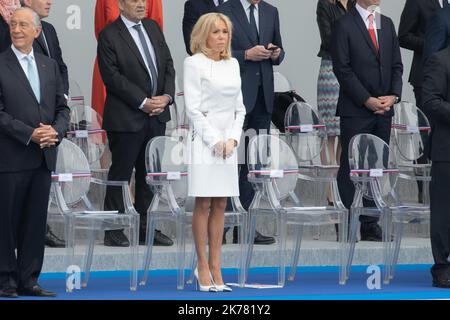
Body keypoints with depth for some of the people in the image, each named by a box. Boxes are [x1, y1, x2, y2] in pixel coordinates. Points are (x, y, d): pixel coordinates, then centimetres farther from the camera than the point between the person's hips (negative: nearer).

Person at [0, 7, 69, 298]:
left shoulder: (50, 66, 14)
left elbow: (62, 107, 14)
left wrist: (56, 131, -6)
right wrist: (30, 134, -17)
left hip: (44, 156, 5)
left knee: (36, 221, 6)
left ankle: (28, 279, 11)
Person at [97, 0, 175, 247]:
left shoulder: (153, 28, 12)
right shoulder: (109, 36, -8)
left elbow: (168, 65, 11)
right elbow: (112, 77, -14)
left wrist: (166, 96, -5)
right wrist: (143, 103, -16)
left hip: (157, 115, 6)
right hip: (126, 118, -6)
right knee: (120, 173, 0)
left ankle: (146, 229, 16)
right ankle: (114, 232, 6)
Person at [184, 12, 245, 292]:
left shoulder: (233, 64, 14)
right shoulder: (195, 63, -3)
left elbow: (240, 108, 14)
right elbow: (193, 108, -8)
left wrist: (232, 138, 0)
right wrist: (215, 141, -11)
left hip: (228, 141, 5)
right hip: (204, 140, -5)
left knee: (220, 205, 4)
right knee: (203, 204, -4)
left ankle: (216, 266, 5)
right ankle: (203, 267, -1)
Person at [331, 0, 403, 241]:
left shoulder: (387, 24, 14)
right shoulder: (344, 25, -5)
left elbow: (396, 65, 14)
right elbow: (342, 68, -10)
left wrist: (393, 95, -2)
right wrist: (367, 100, -14)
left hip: (384, 110, 6)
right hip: (355, 110, -6)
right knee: (351, 167, -3)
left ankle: (371, 225, 10)